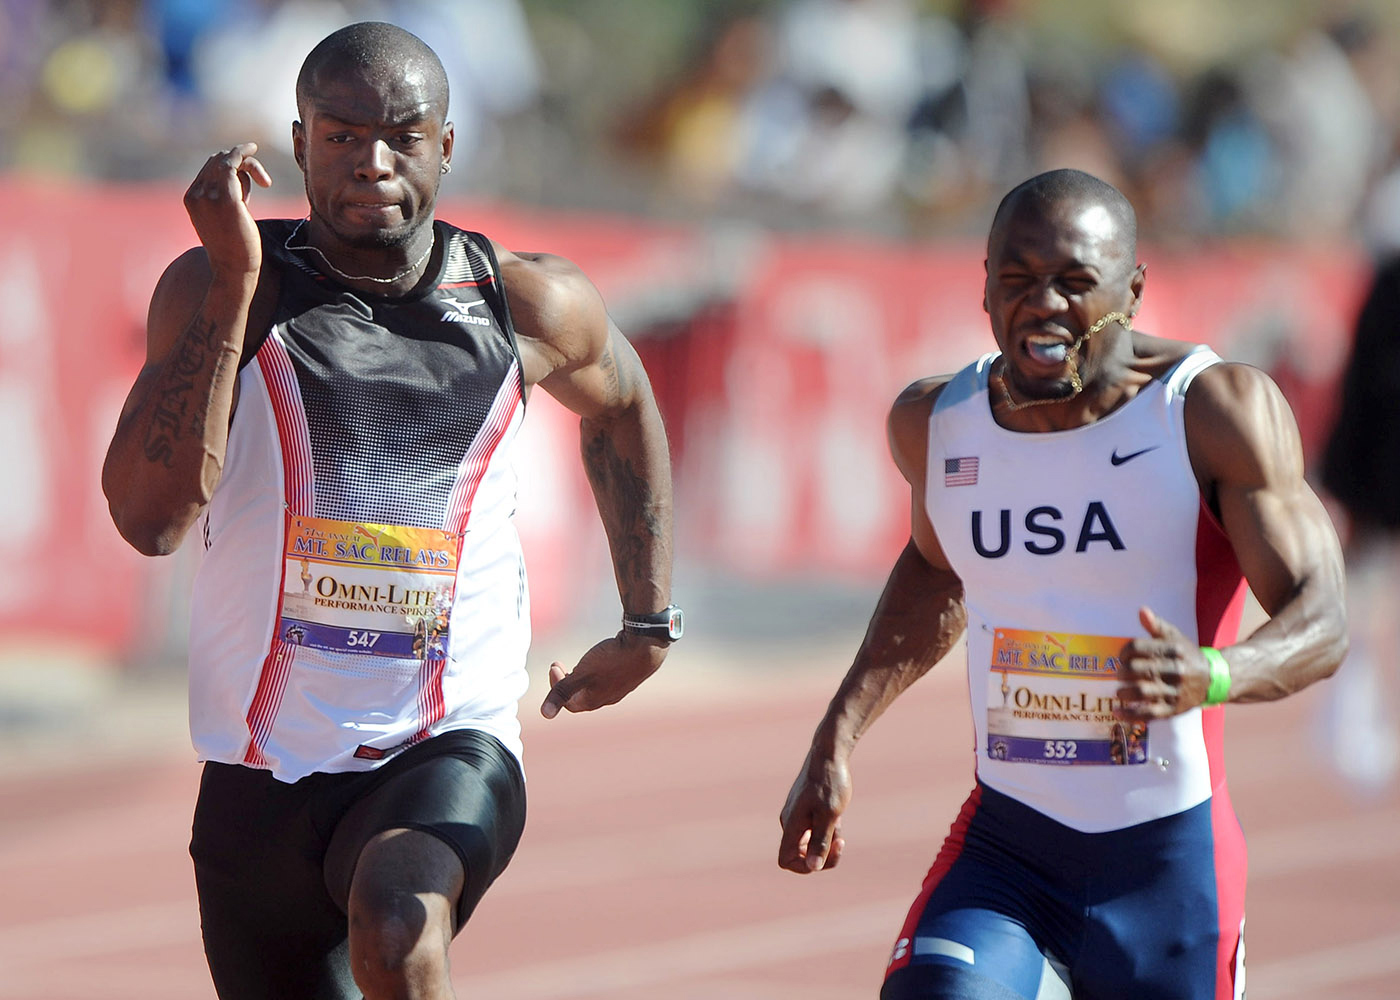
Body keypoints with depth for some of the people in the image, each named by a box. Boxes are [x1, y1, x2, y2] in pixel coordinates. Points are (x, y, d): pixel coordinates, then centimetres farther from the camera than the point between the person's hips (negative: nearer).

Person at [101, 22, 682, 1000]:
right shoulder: (224, 286, -6)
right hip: (265, 769, 2)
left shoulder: (531, 308, -1)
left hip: (451, 749, -2)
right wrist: (232, 283, -24)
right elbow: (151, 517, -20)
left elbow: (623, 407, 24)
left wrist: (649, 626, 22)